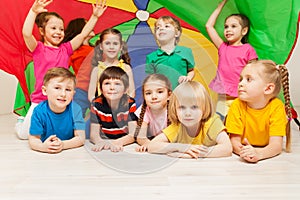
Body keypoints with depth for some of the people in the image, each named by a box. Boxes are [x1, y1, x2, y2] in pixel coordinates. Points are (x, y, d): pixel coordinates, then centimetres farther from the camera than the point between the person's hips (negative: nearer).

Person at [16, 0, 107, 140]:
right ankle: (21, 122, 34)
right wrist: (33, 11, -30)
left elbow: (83, 34, 5)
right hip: (41, 101, -3)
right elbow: (26, 34, -21)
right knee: (24, 133, -2)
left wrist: (95, 16, 1)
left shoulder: (65, 49, 8)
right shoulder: (38, 49, -3)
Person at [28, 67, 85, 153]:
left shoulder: (75, 109, -19)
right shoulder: (39, 111, -19)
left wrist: (63, 145, -36)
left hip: (71, 152, 2)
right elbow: (33, 139, -16)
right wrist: (43, 147, -40)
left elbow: (80, 138, -18)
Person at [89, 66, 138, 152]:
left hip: (126, 145, -2)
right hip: (104, 146, 2)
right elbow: (93, 134, -8)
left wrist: (116, 143, -32)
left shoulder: (130, 103, -10)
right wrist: (100, 142, -31)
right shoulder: (96, 104, -7)